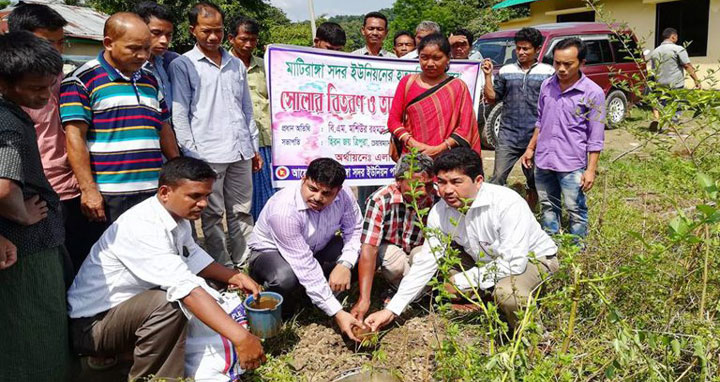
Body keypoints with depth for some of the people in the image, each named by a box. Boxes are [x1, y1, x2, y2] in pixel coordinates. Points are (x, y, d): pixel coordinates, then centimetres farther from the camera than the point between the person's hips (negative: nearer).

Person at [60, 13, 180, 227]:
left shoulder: (150, 81, 15)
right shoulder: (83, 81, -4)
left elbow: (164, 130, 20)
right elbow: (75, 137, -10)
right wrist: (88, 189, -16)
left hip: (153, 191, 6)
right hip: (107, 197, -5)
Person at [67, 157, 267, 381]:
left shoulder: (177, 215, -3)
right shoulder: (141, 226, -30)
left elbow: (193, 258, 13)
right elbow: (186, 288, -38)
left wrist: (234, 277, -3)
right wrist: (240, 337, -41)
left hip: (131, 308, 9)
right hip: (89, 326, -9)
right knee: (168, 303, -32)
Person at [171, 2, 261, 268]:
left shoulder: (237, 65, 15)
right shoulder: (182, 65, 1)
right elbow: (179, 114, -3)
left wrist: (255, 147, 15)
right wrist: (190, 153, -9)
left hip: (241, 152, 5)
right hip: (207, 154, -4)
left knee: (242, 212, 9)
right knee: (213, 215, 3)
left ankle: (245, 264, 19)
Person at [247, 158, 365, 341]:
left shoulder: (344, 195, -22)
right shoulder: (283, 210, -38)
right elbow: (306, 267, -39)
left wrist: (345, 264, -35)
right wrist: (337, 313, -40)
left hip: (317, 249, 5)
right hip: (270, 252, -5)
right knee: (286, 278, -40)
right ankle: (282, 312, -4)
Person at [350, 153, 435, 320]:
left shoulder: (436, 199, -25)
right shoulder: (380, 200, -31)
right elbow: (369, 249, -36)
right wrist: (364, 299, -43)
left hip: (419, 249, 2)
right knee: (396, 265, -35)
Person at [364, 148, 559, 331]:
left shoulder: (508, 203, -34)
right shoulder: (440, 212, -16)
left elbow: (513, 263, -35)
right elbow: (426, 262, -12)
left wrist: (461, 281, -27)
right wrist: (391, 310, -16)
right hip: (484, 259, 6)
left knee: (507, 292, -40)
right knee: (417, 254, -5)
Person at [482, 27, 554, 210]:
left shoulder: (548, 72, 3)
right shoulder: (506, 71, 9)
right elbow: (492, 98, 10)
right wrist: (488, 75, -1)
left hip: (537, 136, -1)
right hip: (509, 135, 1)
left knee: (534, 181, 11)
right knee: (497, 178, -7)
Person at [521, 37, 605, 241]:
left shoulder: (593, 93, -10)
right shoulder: (547, 85, 4)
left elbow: (595, 138, -8)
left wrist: (591, 169, -11)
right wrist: (531, 148, 16)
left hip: (572, 164, -5)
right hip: (543, 160, 5)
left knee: (576, 211, 4)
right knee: (548, 207, 17)